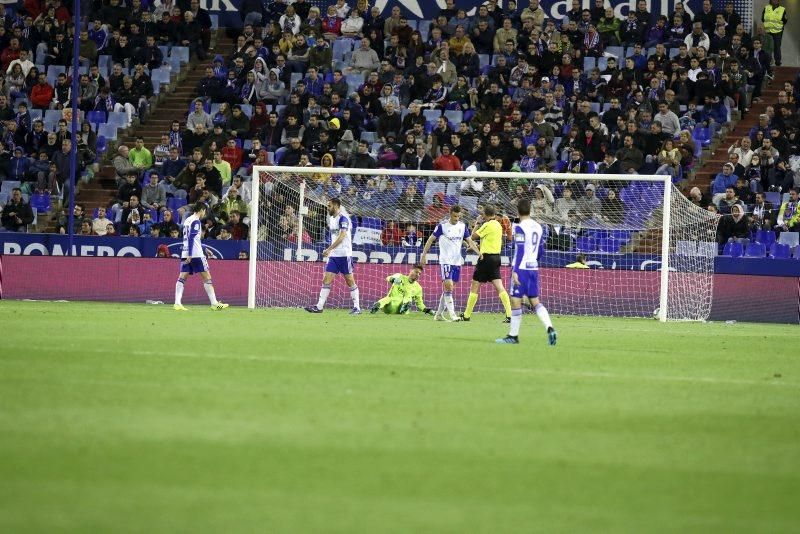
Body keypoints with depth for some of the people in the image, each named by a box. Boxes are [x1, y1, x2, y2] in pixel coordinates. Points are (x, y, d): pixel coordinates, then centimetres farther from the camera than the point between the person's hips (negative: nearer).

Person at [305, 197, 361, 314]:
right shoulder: (332, 218, 14)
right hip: (333, 255, 8)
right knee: (326, 279, 0)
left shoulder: (343, 218, -13)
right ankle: (319, 306, -3)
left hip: (344, 255, -8)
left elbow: (342, 236, -22)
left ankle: (357, 307, 5)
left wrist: (329, 249, -25)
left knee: (350, 281, -2)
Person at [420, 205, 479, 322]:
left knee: (447, 289, 9)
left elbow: (470, 241, 7)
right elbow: (431, 239, -1)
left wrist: (479, 252, -8)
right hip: (445, 261, -5)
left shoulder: (463, 226, 5)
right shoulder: (442, 226, -8)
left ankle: (439, 314, 17)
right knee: (448, 285, -15)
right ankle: (452, 314, -15)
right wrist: (424, 255, -4)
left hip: (457, 261, 5)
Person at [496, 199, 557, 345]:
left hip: (521, 268, -7)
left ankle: (513, 335, 5)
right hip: (534, 268, 7)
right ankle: (550, 327, -10)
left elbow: (519, 250, -18)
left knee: (516, 301, 0)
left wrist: (515, 271, -19)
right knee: (535, 302, 9)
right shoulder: (538, 227, 10)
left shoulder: (520, 227, -11)